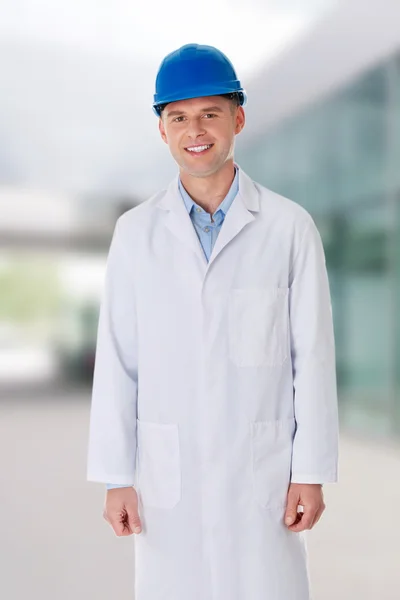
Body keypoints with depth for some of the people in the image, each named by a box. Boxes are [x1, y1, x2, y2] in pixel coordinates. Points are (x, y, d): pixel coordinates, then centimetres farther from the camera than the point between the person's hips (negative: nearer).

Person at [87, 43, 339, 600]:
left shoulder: (290, 227, -5)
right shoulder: (136, 231, 0)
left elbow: (313, 356, -3)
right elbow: (117, 361, 0)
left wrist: (311, 472, -2)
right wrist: (116, 476, 0)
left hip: (261, 470, -1)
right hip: (166, 474, 2)